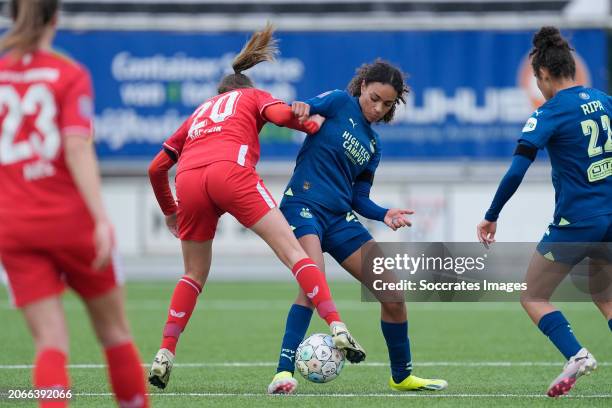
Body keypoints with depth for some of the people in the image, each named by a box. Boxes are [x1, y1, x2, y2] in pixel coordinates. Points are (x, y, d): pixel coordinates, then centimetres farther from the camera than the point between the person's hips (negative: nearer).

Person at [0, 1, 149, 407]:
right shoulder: (70, 74, -5)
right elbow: (78, 149, -16)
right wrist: (102, 219, -21)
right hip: (69, 219, -2)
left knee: (50, 341, -2)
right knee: (115, 331, 14)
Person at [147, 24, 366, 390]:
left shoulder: (199, 113, 38)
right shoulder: (254, 96, 29)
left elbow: (157, 168, 32)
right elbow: (281, 114, 4)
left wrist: (170, 212, 44)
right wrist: (313, 124, 22)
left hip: (189, 180, 4)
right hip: (230, 170, -4)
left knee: (195, 274, 21)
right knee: (293, 252, -4)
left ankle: (164, 356, 12)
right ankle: (337, 329, -18)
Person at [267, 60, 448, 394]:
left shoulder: (372, 144, 18)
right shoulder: (340, 103, 2)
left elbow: (359, 200, 18)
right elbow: (306, 110, -15)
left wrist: (385, 214, -2)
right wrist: (301, 108, -39)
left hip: (340, 217, 7)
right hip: (304, 206, -7)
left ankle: (402, 376, 22)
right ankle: (284, 373, -33)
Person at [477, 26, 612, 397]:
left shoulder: (549, 114, -12)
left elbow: (515, 173, -18)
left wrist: (491, 217, -7)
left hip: (576, 223, -6)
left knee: (533, 297, 9)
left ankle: (576, 354, -14)